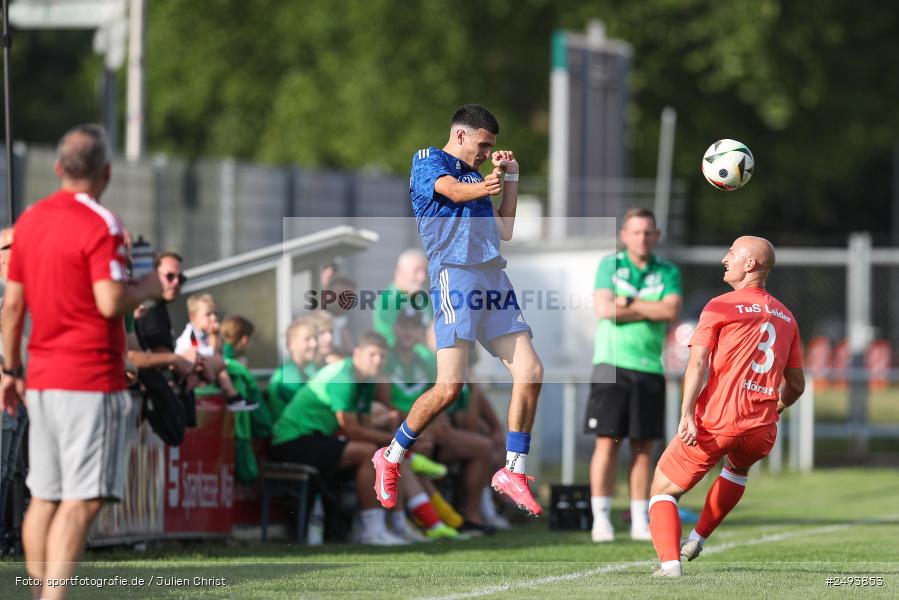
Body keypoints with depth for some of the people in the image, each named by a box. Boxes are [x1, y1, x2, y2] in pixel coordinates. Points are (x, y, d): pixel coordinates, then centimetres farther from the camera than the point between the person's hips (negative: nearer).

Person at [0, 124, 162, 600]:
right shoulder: (100, 224, -12)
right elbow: (110, 302, -21)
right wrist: (147, 288, -2)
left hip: (41, 379, 7)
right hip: (91, 381, -7)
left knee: (43, 497, 12)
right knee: (82, 501, -8)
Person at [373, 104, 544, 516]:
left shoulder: (474, 176, 27)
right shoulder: (426, 161, 4)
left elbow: (504, 231, 29)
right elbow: (453, 190, -19)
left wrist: (509, 179, 25)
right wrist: (485, 187, -40)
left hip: (494, 280, 8)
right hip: (454, 275, -8)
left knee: (530, 372, -3)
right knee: (450, 385, -15)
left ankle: (513, 471, 7)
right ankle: (391, 457, 5)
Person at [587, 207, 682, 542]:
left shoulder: (667, 273, 8)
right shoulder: (609, 266, 4)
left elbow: (671, 311, -9)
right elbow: (604, 309, -11)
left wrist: (629, 304, -10)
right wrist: (652, 310, -7)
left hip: (650, 368, 2)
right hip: (612, 364, -2)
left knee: (643, 447, 3)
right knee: (607, 443, -5)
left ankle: (640, 521, 8)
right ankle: (601, 519, -2)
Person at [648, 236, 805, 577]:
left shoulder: (721, 306, 0)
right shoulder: (786, 317, 16)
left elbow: (697, 363, -13)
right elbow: (796, 386, 18)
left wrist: (687, 415, -21)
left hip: (715, 422, -5)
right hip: (761, 431, 5)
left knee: (663, 490, 8)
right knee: (738, 468, 39)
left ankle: (670, 561, -13)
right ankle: (697, 539, 39)